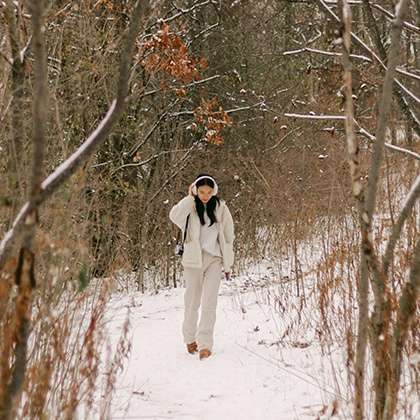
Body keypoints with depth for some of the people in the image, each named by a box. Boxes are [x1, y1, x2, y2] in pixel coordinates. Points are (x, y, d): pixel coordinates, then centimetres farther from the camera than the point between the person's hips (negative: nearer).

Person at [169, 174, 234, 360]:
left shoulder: (220, 208, 3)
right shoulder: (190, 206, -2)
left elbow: (228, 236, 9)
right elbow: (174, 216, -24)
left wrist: (228, 264, 8)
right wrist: (190, 197, -20)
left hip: (215, 259, 0)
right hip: (193, 259, 0)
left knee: (209, 302, -11)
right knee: (192, 301, 9)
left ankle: (205, 344, -14)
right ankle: (190, 338, 28)